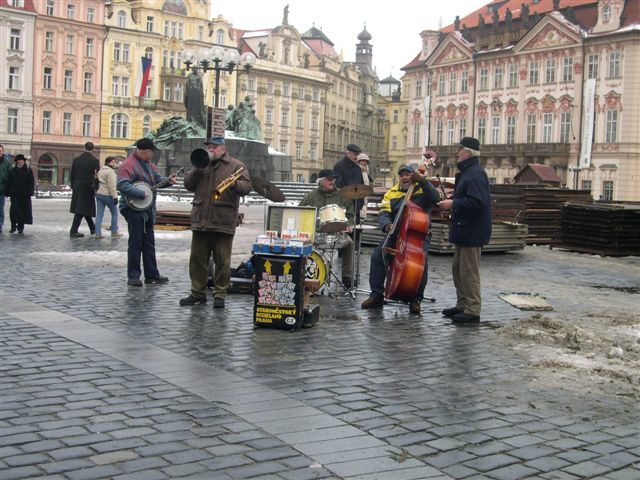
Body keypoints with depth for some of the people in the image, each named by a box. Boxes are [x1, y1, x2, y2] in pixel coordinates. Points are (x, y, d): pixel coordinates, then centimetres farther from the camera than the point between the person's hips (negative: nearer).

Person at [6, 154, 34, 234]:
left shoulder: (28, 171, 4)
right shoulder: (13, 171, 9)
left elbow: (31, 183, 1)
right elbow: (8, 182, 10)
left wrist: (29, 192, -8)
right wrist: (8, 192, 2)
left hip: (24, 194, -1)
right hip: (14, 194, 1)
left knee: (24, 210, 1)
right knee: (14, 210, -5)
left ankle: (21, 227, 9)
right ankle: (13, 227, 1)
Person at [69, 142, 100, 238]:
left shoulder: (76, 159, 4)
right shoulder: (95, 161, -9)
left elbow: (72, 175, 8)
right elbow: (97, 176, -10)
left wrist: (73, 186, 17)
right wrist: (96, 189, -1)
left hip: (77, 187, 5)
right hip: (88, 187, -5)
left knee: (85, 209, 16)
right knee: (81, 210, -3)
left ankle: (93, 228, 28)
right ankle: (73, 231, -5)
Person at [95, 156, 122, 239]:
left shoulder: (101, 170, 16)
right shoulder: (110, 172, -13)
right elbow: (112, 186, -20)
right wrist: (115, 196, -20)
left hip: (99, 194, 8)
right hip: (107, 195, -8)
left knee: (99, 214, 4)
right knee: (114, 213, 8)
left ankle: (98, 233, -1)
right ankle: (114, 232, 12)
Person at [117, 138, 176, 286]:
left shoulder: (148, 164, 14)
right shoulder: (129, 165, -16)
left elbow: (157, 178, 20)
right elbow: (122, 185, -26)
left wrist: (167, 180, 0)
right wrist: (142, 194, -27)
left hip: (147, 210, 9)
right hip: (133, 208, -9)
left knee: (149, 244, 13)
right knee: (136, 243, -5)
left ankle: (152, 274, 19)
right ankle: (133, 276, 2)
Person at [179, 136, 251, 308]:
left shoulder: (236, 165, 5)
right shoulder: (201, 164, 18)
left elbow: (247, 187, -5)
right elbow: (188, 185, 11)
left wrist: (235, 184, -25)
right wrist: (197, 170, -5)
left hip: (223, 223, -4)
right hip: (200, 220, 4)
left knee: (222, 261, -1)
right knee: (197, 259, 8)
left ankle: (220, 295, 7)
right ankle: (197, 293, 18)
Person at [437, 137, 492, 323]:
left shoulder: (475, 174, -18)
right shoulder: (467, 172, 16)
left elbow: (476, 202, -27)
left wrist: (453, 204, -21)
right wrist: (453, 200, 9)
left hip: (472, 233, -11)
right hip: (464, 230, 11)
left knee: (469, 272, -6)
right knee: (458, 269, 17)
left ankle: (472, 311, -1)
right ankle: (463, 305, 26)